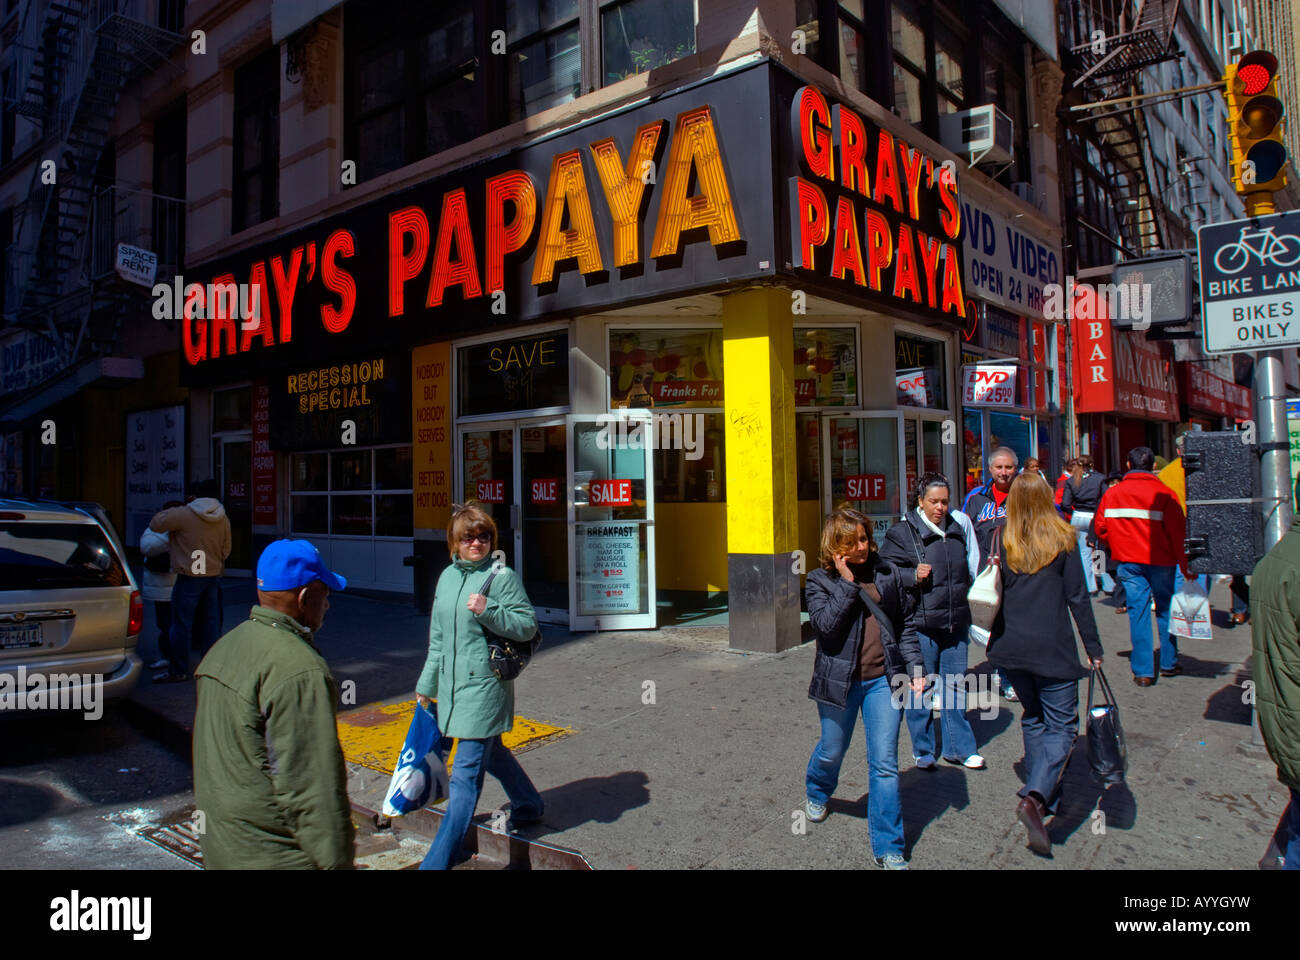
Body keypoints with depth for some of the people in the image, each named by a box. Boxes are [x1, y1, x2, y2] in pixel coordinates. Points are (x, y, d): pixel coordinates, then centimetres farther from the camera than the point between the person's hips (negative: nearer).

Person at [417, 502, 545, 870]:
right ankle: (529, 806, 45)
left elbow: (528, 625, -12)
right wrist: (427, 682, 20)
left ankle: (437, 861, 2)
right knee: (491, 753, 23)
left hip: (484, 686, -7)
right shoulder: (448, 577, 10)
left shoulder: (503, 577, -10)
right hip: (452, 684, 8)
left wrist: (489, 610, -25)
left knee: (465, 775, -4)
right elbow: (438, 636, 18)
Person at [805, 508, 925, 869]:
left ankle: (888, 848, 10)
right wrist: (847, 582, -18)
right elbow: (825, 625, -20)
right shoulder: (820, 581, -4)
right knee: (832, 751, 18)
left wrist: (915, 669, 3)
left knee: (884, 764, 0)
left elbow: (905, 626, 11)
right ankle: (817, 793, 52)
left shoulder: (888, 575, 3)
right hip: (840, 680, -1)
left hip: (883, 680, 1)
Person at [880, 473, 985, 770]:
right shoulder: (901, 533, -6)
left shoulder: (957, 528, 12)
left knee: (955, 684, 13)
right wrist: (913, 576, -22)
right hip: (921, 625, -5)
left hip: (956, 623, 5)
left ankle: (958, 747, 26)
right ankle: (923, 751, 18)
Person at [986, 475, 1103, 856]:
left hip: (1012, 648, 4)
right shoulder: (1062, 540, -5)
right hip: (1053, 648, -3)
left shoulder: (1003, 543, 2)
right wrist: (1093, 647, 2)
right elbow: (1077, 597, -4)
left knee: (1033, 719, 21)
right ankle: (1035, 798, -17)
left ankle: (1044, 797, 27)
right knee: (1061, 725, 2)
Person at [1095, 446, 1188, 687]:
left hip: (1128, 561, 2)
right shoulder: (1164, 494, -9)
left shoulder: (1112, 493, -1)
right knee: (1165, 610, 14)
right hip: (1160, 560, -2)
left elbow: (1101, 527, 4)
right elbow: (1178, 532, -9)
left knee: (1138, 612, 4)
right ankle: (1168, 664, 24)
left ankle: (1143, 671, 5)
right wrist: (1185, 566, -2)